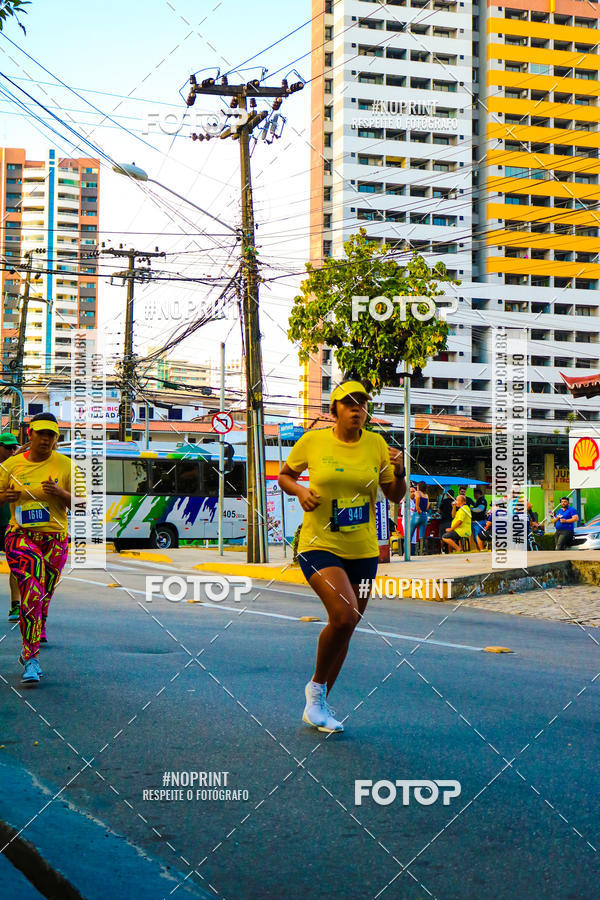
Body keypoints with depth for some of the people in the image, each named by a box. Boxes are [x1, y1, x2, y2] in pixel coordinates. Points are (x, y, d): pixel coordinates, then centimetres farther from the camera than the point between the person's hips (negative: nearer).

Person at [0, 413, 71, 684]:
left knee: (43, 597, 10)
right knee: (32, 594, -18)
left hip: (55, 539, 1)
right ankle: (31, 660, -17)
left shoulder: (65, 465, 3)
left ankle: (30, 649, 37)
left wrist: (61, 493, -17)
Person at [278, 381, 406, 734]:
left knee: (346, 627, 9)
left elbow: (396, 497, 9)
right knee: (344, 617, -23)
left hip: (363, 550, 4)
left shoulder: (377, 445, 3)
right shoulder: (312, 441, -4)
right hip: (319, 546, -4)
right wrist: (299, 490, -10)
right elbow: (284, 476, 11)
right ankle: (316, 686, 2)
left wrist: (399, 472, -11)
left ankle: (318, 705, 27)